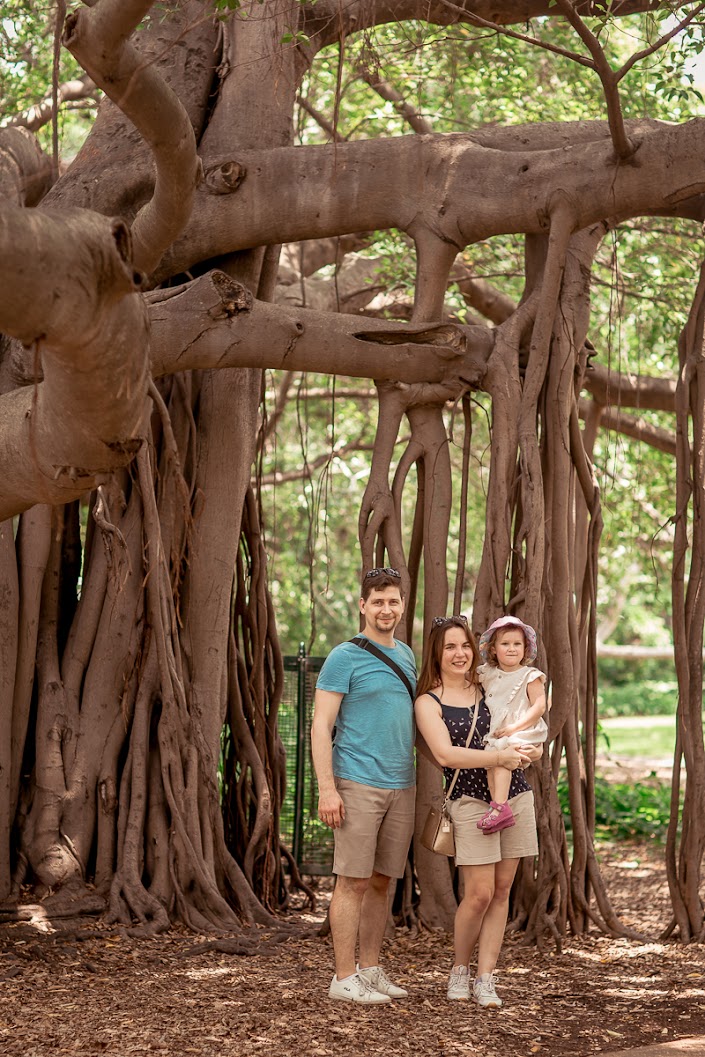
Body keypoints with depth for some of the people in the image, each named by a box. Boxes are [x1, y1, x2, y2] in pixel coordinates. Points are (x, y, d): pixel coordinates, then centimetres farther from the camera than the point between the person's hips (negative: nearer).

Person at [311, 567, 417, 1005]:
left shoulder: (406, 655, 15)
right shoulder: (345, 657, -5)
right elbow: (321, 726, -9)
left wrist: (420, 779, 15)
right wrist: (327, 788, -17)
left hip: (402, 785, 6)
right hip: (358, 784, -6)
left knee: (382, 882, 10)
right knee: (354, 882, -4)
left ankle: (371, 969, 18)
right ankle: (345, 977, 0)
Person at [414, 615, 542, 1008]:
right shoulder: (428, 703, -1)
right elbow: (446, 754, -15)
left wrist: (532, 750, -6)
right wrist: (501, 756, -21)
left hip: (515, 795, 4)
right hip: (470, 799, -4)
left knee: (501, 891, 3)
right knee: (480, 893, -9)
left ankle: (486, 979, 9)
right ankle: (460, 969, 13)